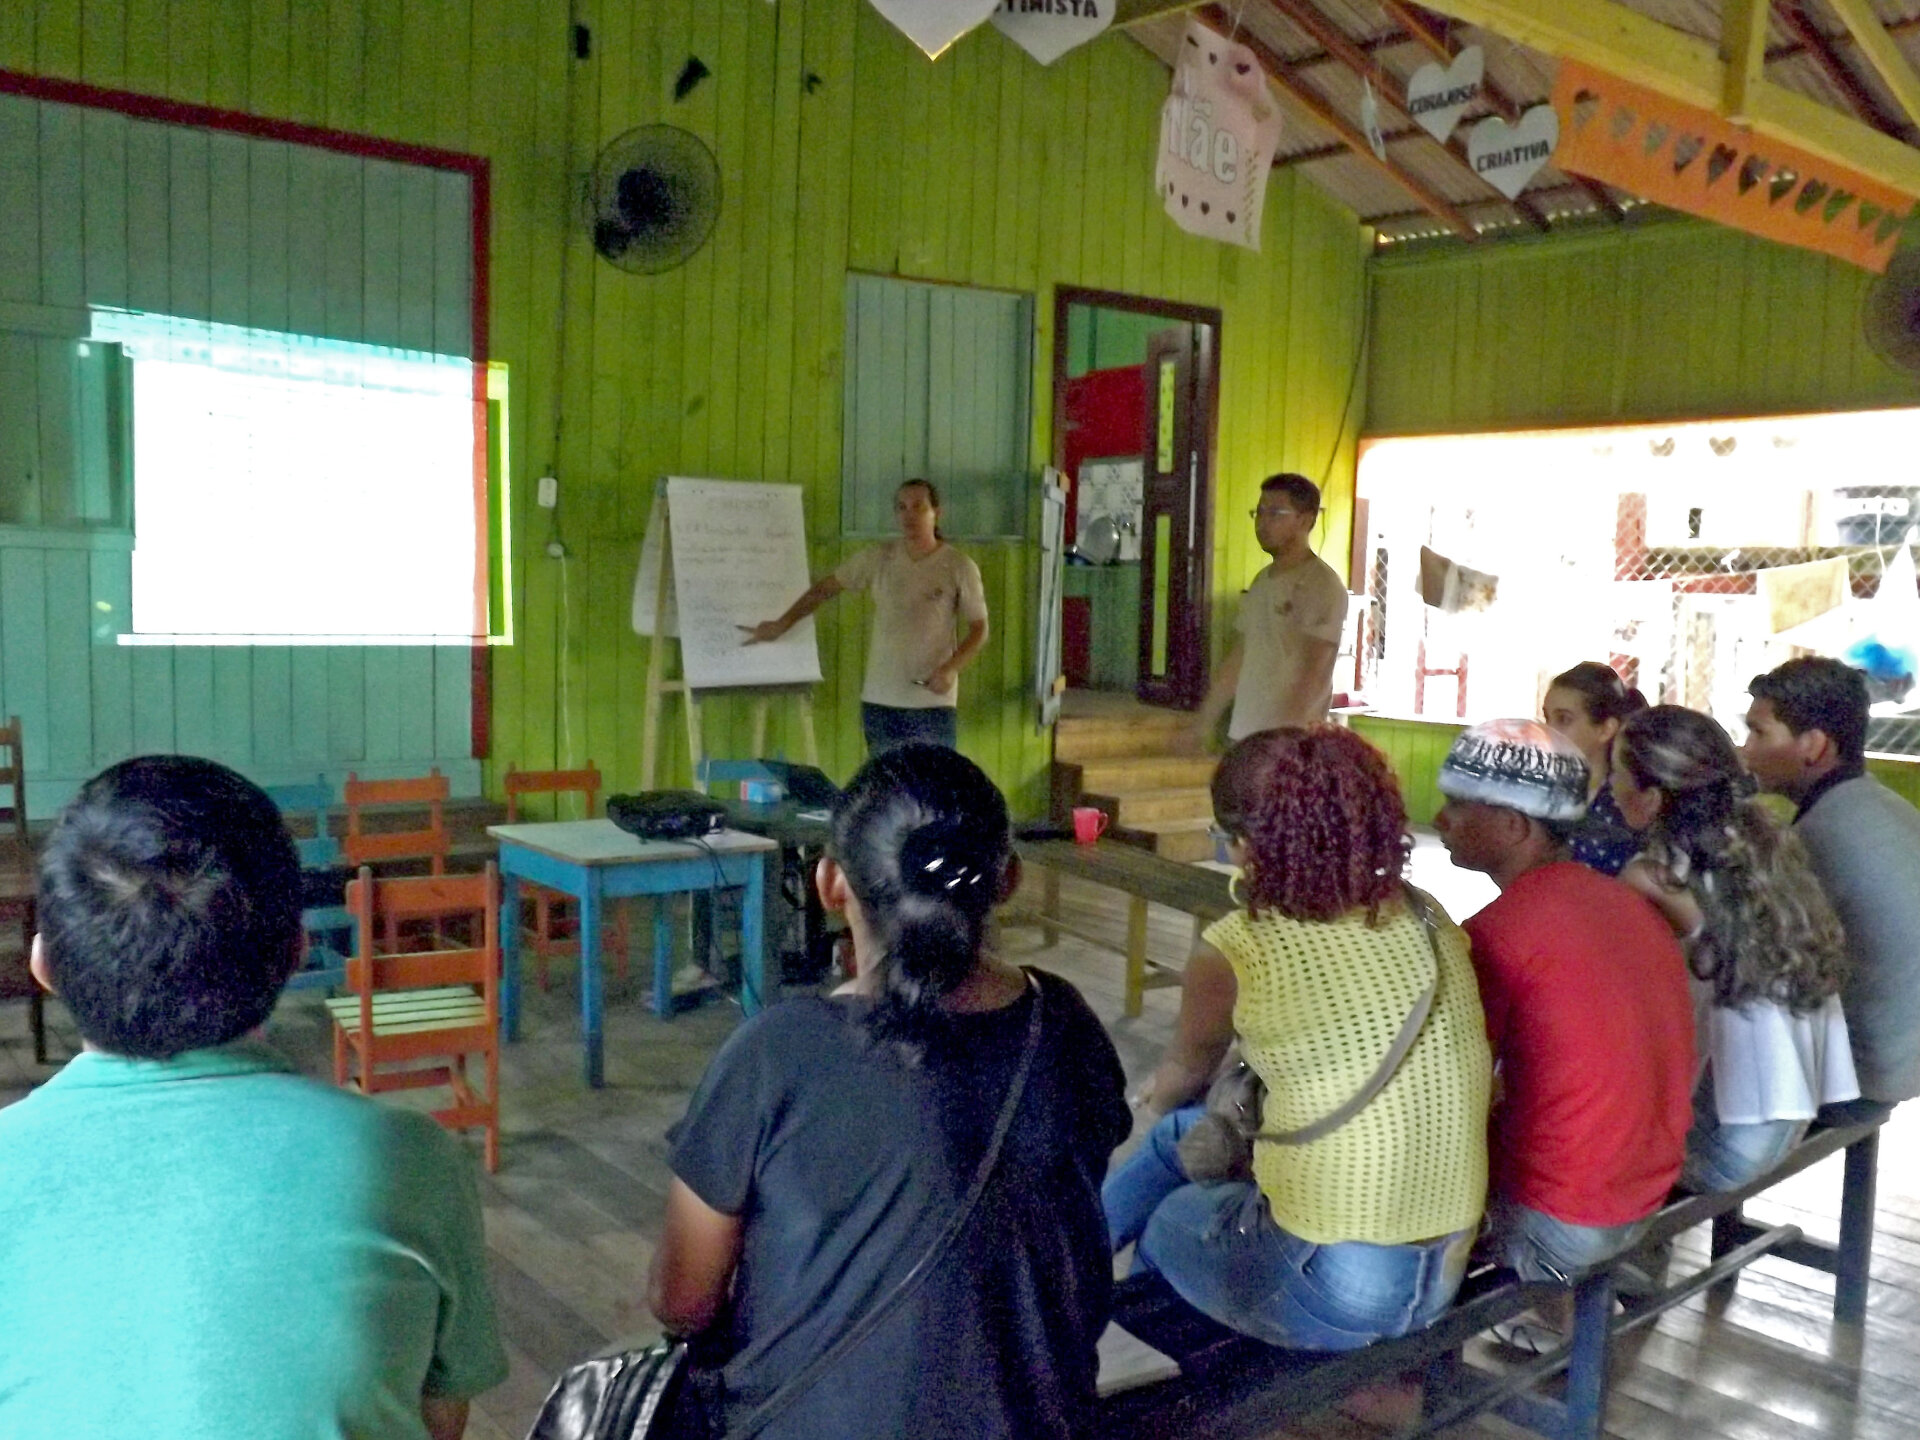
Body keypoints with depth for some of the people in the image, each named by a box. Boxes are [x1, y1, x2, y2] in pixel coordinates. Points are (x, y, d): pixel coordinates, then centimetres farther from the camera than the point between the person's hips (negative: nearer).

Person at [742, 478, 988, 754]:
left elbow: (979, 629, -1)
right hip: (879, 702, 3)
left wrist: (951, 669, -16)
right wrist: (781, 625, 6)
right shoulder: (877, 558, 4)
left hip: (934, 703, -2)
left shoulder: (959, 568, -3)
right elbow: (824, 589, 11)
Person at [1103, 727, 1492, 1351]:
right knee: (1188, 1133, 27)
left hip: (1330, 1296, -5)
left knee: (1170, 1216, 28)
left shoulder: (1240, 949, -15)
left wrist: (1160, 1101, 30)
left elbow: (1186, 1069, 7)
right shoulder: (1428, 921, -1)